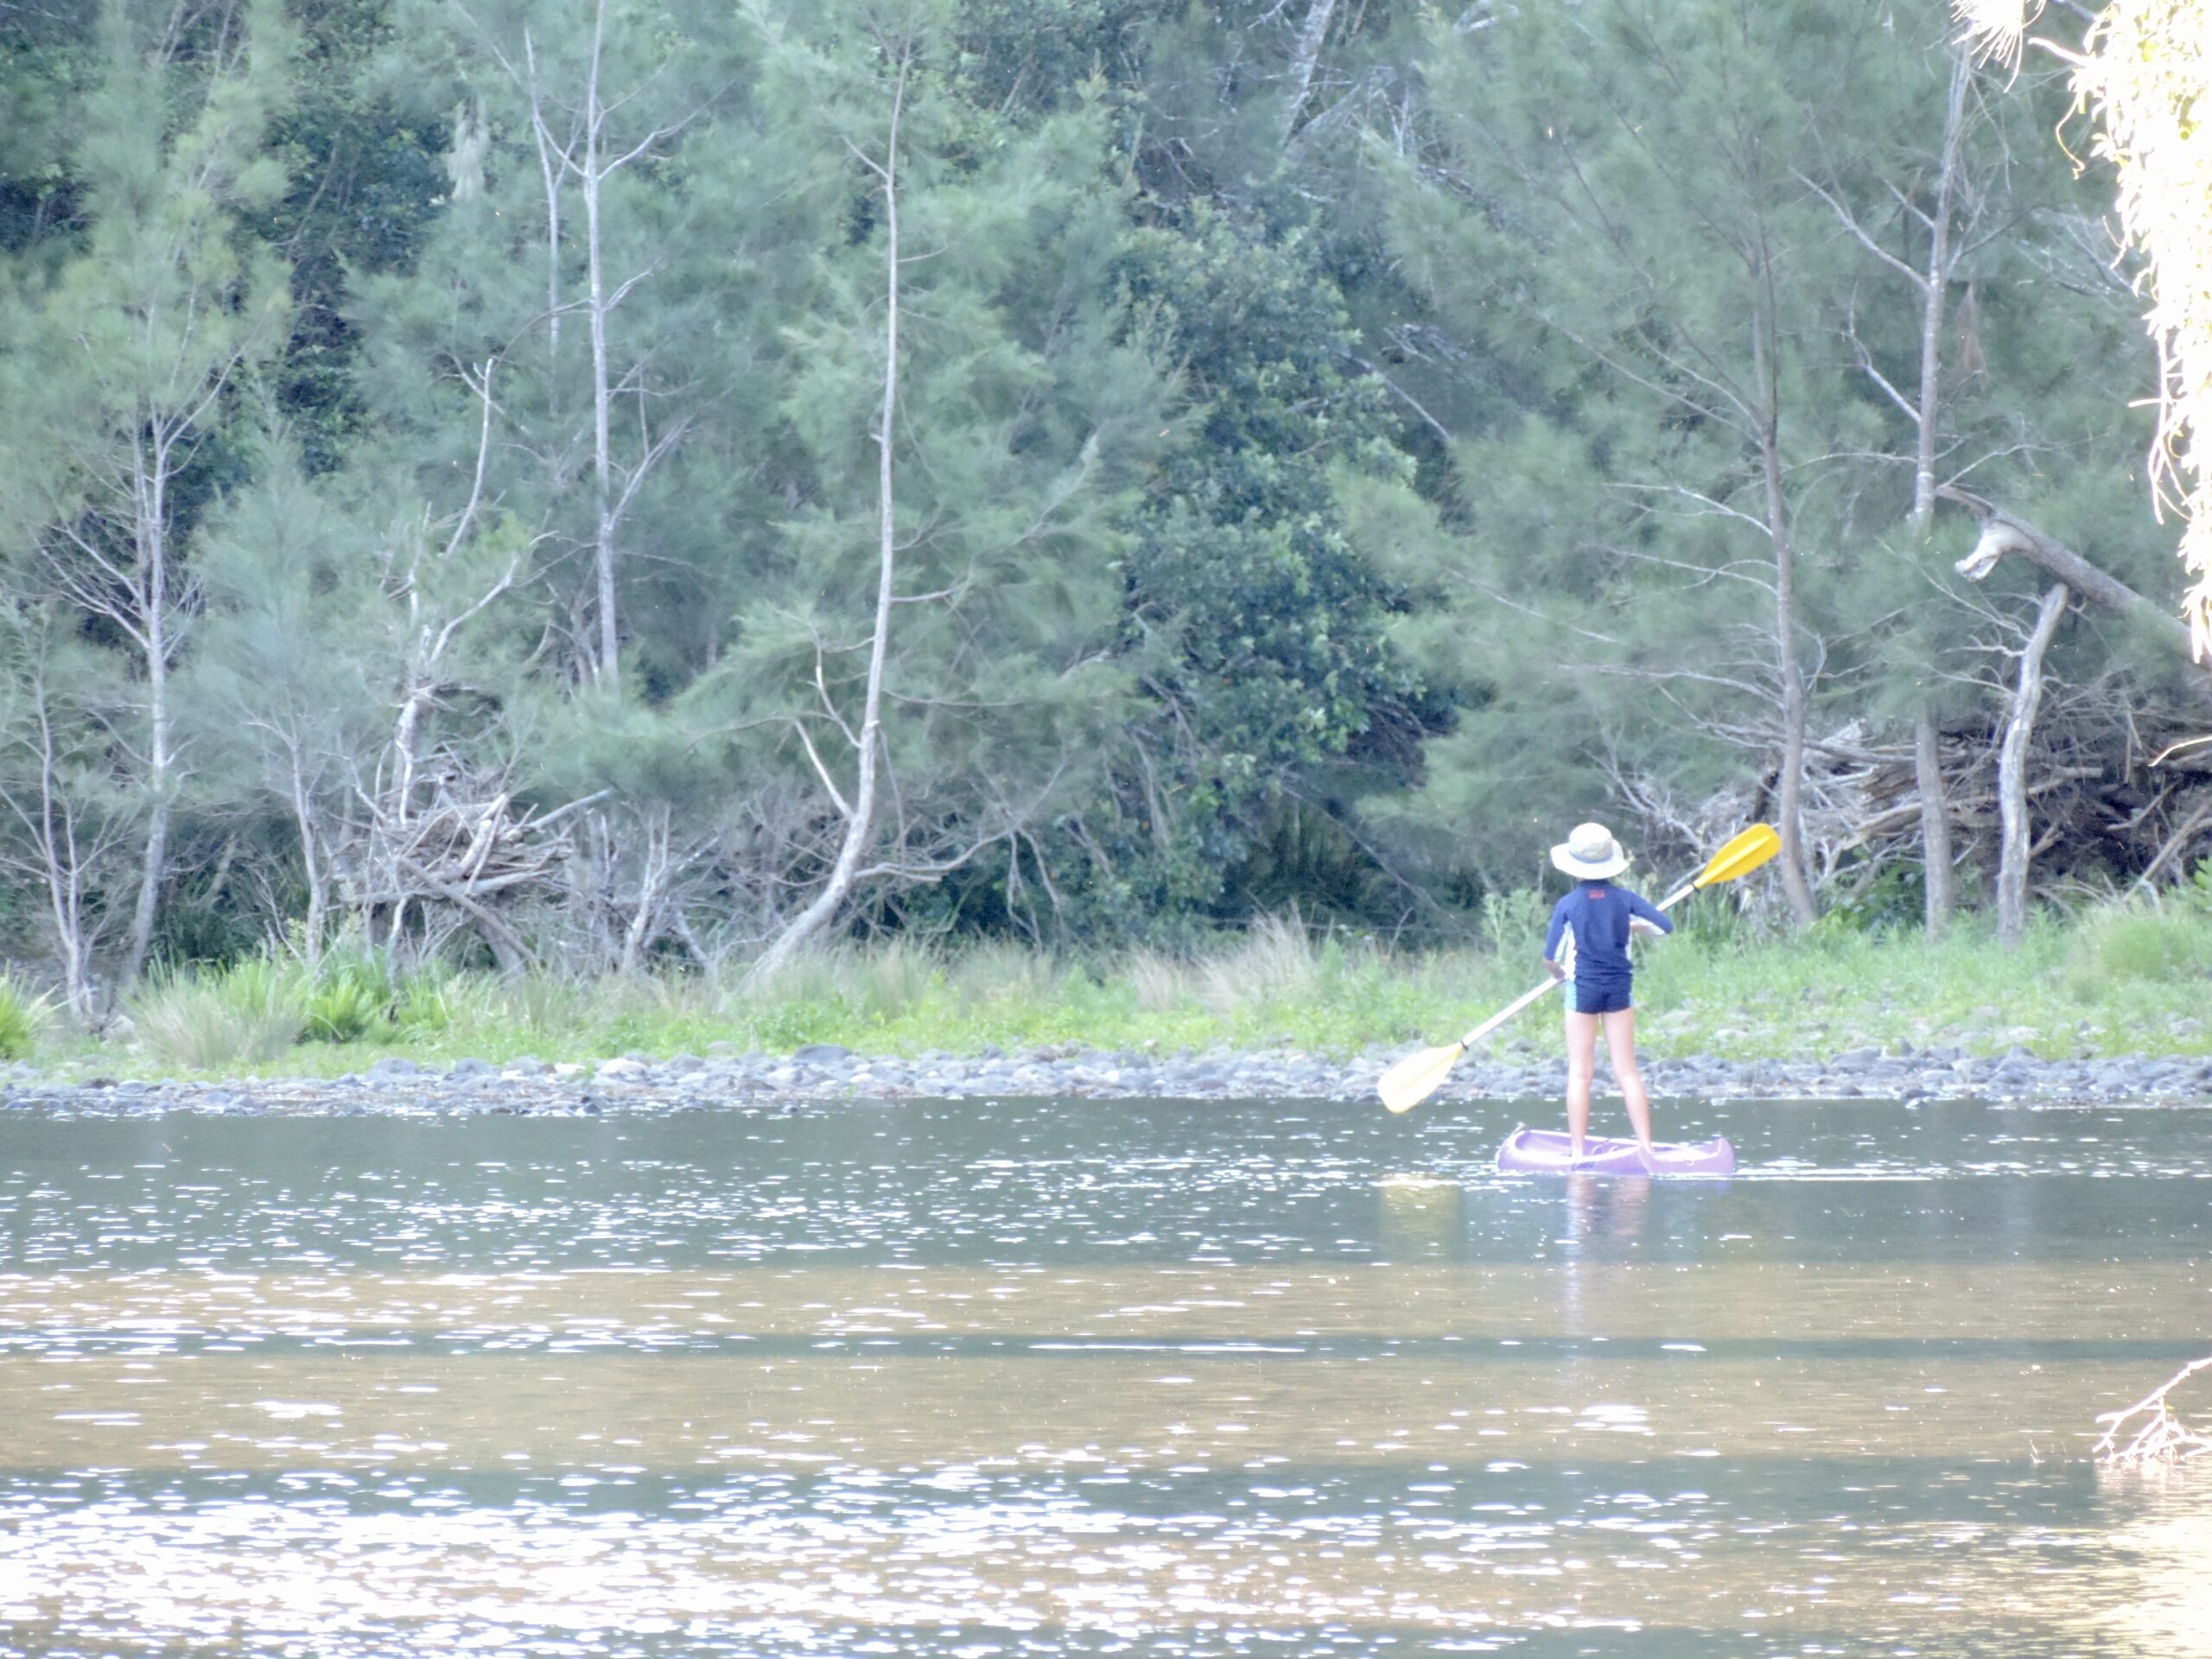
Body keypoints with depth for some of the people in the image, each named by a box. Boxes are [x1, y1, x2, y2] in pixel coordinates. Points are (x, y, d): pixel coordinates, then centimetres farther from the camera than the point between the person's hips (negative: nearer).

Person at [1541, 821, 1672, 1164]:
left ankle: (1577, 1149, 1)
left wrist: (1558, 972, 17)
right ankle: (1646, 1146, -1)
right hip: (1619, 988, 2)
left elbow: (1550, 958, -7)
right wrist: (1634, 926, 17)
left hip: (1583, 989, -2)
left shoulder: (1567, 905, -9)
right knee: (1627, 1071, 5)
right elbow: (1665, 926, -2)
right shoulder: (1625, 900, -4)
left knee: (1579, 1073, 3)